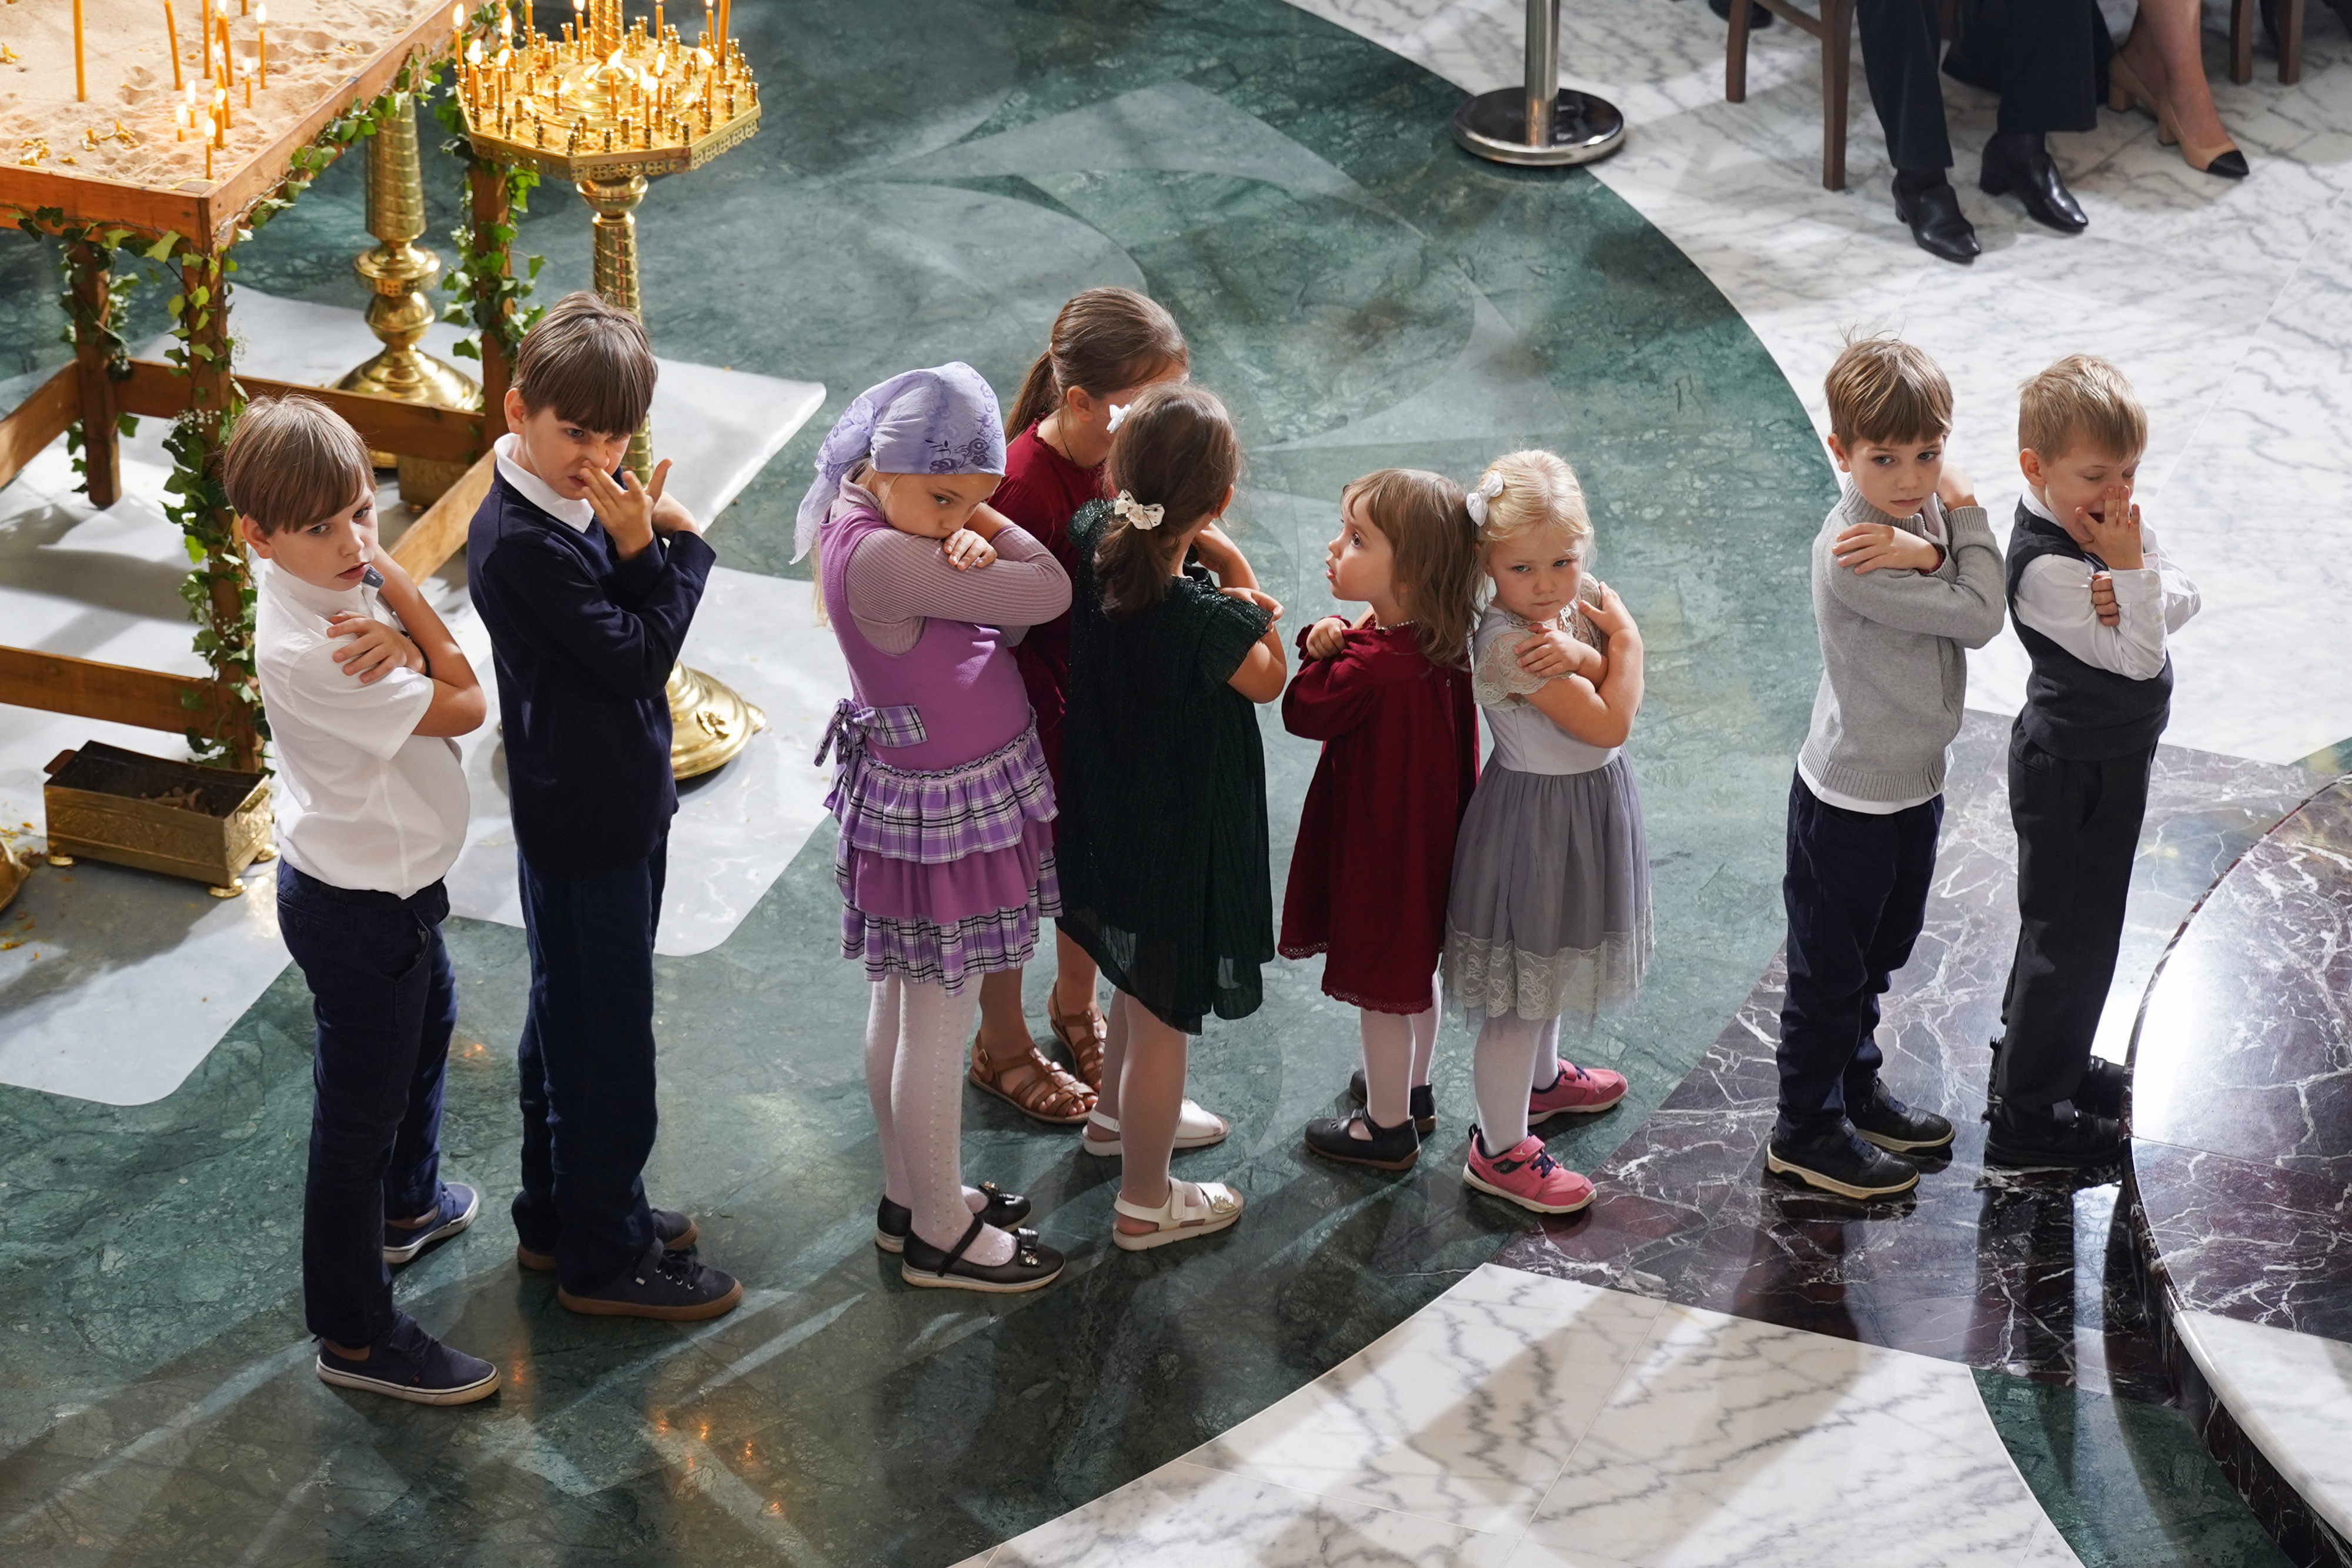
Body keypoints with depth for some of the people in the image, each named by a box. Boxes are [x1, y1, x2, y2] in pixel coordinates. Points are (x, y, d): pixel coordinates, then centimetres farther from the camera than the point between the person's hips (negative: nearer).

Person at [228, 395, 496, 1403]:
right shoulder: (305, 650, -34)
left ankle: (406, 1206, 57)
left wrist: (401, 645, -30)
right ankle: (355, 1336, 18)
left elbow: (456, 678, -9)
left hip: (395, 880, 10)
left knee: (427, 1027, 32)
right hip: (357, 910, -10)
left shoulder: (341, 585, -6)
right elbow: (464, 710, -24)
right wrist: (397, 591, -20)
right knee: (361, 1111, 4)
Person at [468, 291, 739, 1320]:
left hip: (616, 800, 10)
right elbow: (638, 656, -24)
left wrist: (647, 546, -12)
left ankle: (561, 1214, 37)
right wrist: (657, 549, -16)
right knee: (605, 1037, 2)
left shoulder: (584, 507, 3)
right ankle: (603, 1258, 16)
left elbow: (642, 638, 3)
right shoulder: (522, 542, -25)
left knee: (571, 1015, 22)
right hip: (582, 819, -10)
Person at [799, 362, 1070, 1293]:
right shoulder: (884, 559, -32)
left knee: (901, 1006, 22)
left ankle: (911, 1198, 39)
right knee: (938, 1024, 7)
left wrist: (972, 544, -22)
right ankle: (941, 1236, 22)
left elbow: (1004, 622, -1)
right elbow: (1052, 596, -26)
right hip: (945, 802, -10)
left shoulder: (866, 508, -2)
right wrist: (982, 528, -14)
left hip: (911, 788, 10)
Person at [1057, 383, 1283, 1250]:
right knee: (1162, 1018, 13)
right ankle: (1144, 1203, 30)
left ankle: (1118, 1113, 57)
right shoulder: (1202, 620, -34)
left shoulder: (1093, 543, -19)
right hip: (1181, 844, -7)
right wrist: (1238, 573, -12)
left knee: (1140, 985, 33)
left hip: (1107, 819, 7)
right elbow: (1269, 680, -15)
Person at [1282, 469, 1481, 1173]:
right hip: (1426, 831, 9)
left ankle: (1387, 1127, 26)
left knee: (1380, 988, 10)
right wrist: (1339, 646, -17)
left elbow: (1306, 711, -22)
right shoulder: (1439, 644, -7)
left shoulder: (1377, 666, -35)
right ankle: (1414, 1089, 46)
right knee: (1414, 969, 27)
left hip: (1379, 845, -9)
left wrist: (1323, 649, -10)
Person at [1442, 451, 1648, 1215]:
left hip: (1585, 805, 9)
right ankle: (1499, 1150, 13)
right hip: (1540, 815, -9)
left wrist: (1578, 653, -30)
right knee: (1521, 992, 2)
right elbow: (1611, 724, -26)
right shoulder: (1509, 644, -29)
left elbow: (1620, 693, -13)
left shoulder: (1574, 606, -4)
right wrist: (1622, 642, -14)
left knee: (1554, 962, 30)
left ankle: (1542, 1078, 52)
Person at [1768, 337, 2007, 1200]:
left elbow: (1981, 613, -17)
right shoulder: (1851, 555, -30)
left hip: (1913, 782, 8)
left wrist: (1929, 552, -33)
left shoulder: (1920, 515, -4)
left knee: (1876, 957, 26)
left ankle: (1856, 1088, 45)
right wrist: (1965, 521, -16)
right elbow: (1978, 616, -27)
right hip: (1849, 801, -8)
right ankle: (1807, 1131, 24)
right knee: (1830, 971, 9)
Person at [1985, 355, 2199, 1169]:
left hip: (2115, 756, 9)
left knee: (2079, 918, 24)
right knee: (2071, 929, 2)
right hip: (2073, 772, -9)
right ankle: (2027, 1114, 14)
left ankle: (2042, 1056, 44)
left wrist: (2136, 592, -27)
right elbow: (2137, 658, -29)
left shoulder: (2114, 520, -4)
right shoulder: (2045, 565, -30)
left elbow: (2182, 601, -9)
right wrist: (2131, 568, -32)